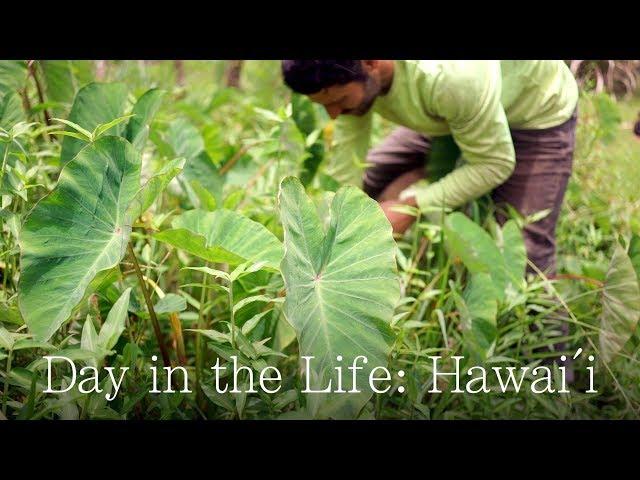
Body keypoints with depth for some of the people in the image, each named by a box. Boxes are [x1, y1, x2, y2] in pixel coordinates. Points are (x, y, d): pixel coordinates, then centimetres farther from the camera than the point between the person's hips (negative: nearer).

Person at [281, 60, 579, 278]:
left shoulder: (445, 75, -44)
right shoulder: (348, 74, -23)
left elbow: (495, 164, -29)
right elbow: (346, 173, -13)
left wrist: (412, 207, -34)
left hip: (537, 111, -6)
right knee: (366, 184, 3)